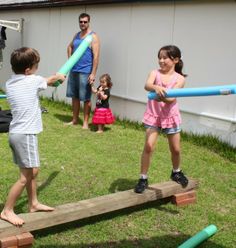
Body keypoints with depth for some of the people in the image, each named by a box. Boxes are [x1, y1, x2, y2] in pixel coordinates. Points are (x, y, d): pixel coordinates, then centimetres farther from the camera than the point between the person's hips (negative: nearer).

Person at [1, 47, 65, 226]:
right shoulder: (33, 80, -11)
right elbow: (50, 80, 11)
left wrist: (54, 79, 29)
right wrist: (60, 76, 33)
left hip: (16, 133, 9)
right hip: (26, 134, -9)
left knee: (33, 171, 20)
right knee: (25, 176, -1)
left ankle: (33, 203, 31)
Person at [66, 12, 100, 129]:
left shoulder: (93, 37, -9)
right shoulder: (76, 35, 12)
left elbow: (96, 56, -15)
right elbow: (70, 47, 32)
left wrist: (93, 74, -21)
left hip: (85, 72, -7)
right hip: (73, 71, 7)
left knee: (86, 98, -1)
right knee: (74, 96, 13)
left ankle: (85, 122, 7)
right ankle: (75, 120, 24)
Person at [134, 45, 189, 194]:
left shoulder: (179, 78, -5)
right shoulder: (155, 73, -3)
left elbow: (172, 98, -19)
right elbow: (147, 85, -25)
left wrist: (164, 98, -40)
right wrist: (156, 87, -47)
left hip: (170, 116, 1)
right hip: (153, 116, 0)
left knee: (176, 149, 10)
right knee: (149, 146, -12)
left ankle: (176, 172, 39)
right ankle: (143, 178, 2)